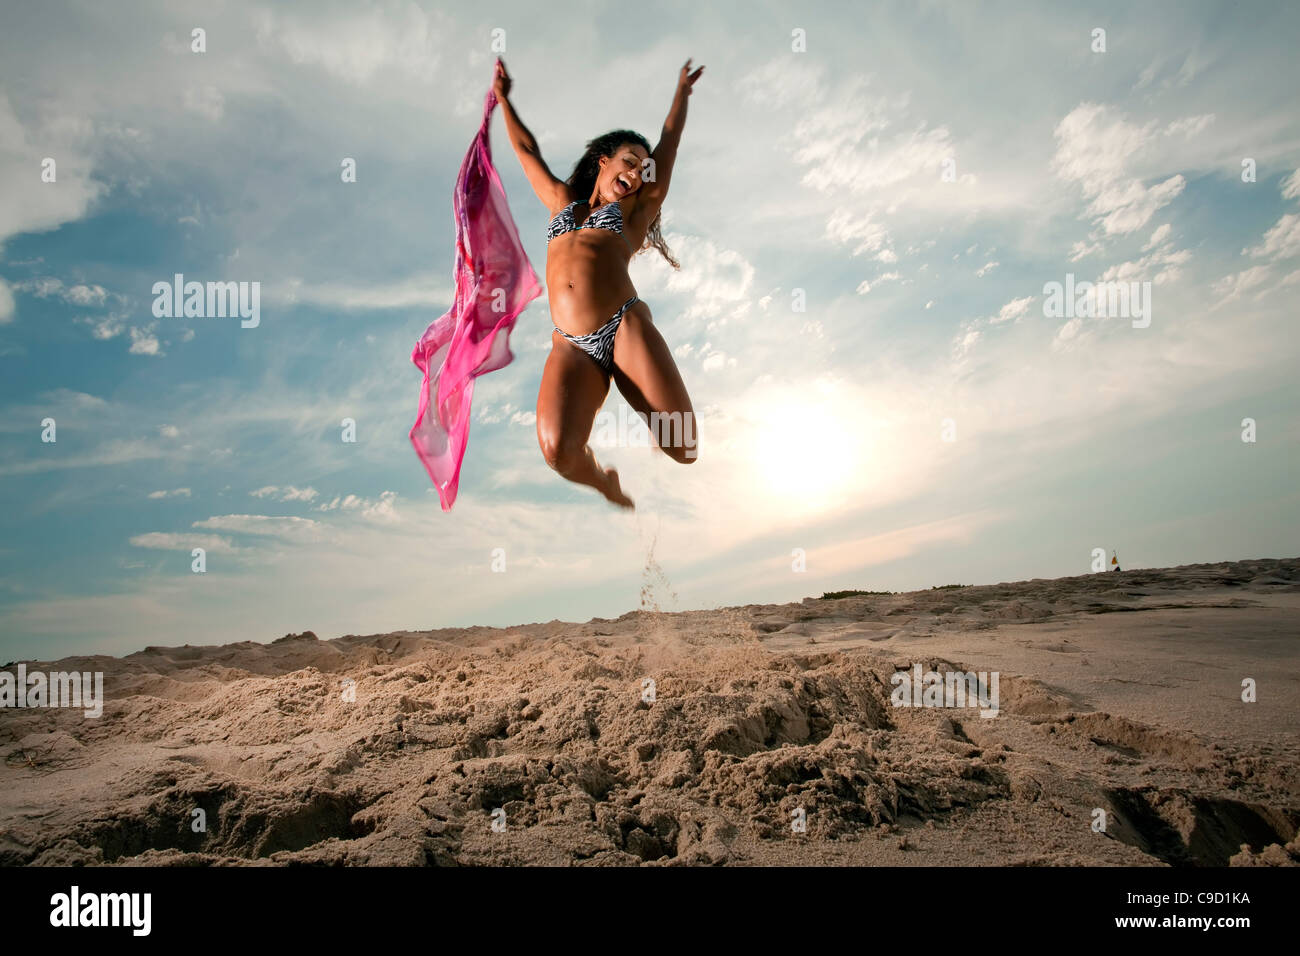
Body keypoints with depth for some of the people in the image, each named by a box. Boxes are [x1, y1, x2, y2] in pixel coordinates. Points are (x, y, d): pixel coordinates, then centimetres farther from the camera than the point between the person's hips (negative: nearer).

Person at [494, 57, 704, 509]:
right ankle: (608, 490, 7)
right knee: (558, 450, -26)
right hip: (571, 346, 1)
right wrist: (504, 98, 43)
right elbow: (527, 150, 37)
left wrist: (682, 91, 36)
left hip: (626, 328, -1)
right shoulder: (562, 201, 28)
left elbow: (669, 143, 27)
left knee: (684, 447, -16)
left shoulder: (635, 210, 22)